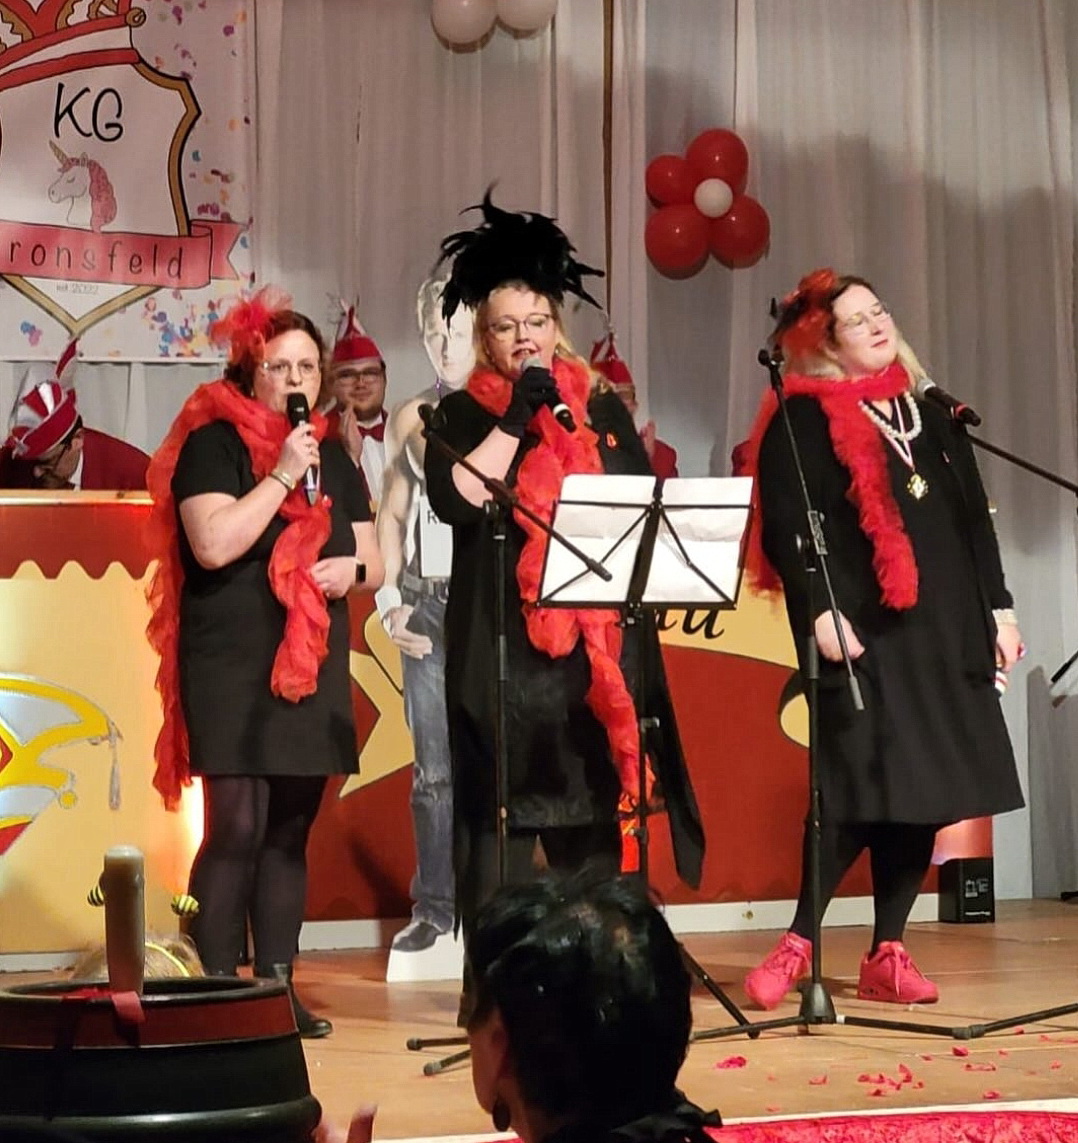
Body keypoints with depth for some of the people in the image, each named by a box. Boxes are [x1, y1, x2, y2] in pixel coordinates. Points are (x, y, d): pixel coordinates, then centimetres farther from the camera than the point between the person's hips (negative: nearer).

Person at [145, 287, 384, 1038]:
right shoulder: (213, 444, -4)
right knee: (237, 827, -12)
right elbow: (213, 544, -18)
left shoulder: (333, 456, 15)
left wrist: (353, 570, -5)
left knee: (291, 830, 7)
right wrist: (281, 475, -17)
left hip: (315, 665, 6)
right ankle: (218, 992, -8)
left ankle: (278, 986, 12)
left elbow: (373, 562, 18)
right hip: (233, 665, -6)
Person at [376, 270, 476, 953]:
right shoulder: (410, 419, 10)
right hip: (428, 608, 3)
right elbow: (392, 515, 16)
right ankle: (435, 906, 15)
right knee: (434, 769, 6)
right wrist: (391, 602, 5)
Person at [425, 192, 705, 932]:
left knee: (594, 811, 6)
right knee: (501, 814, -5)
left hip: (601, 640, 3)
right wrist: (515, 421, -10)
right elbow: (454, 499, -11)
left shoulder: (603, 409, 15)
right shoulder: (463, 416, 6)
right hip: (504, 642, -3)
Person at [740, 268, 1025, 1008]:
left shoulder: (931, 412, 18)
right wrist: (817, 613, -18)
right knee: (865, 787, -11)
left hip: (945, 627, 6)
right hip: (864, 629, -6)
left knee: (928, 789, 3)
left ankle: (888, 953, 12)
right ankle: (799, 944, 2)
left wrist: (997, 605, 13)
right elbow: (784, 527, -9)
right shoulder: (802, 421, -2)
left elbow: (974, 518, 19)